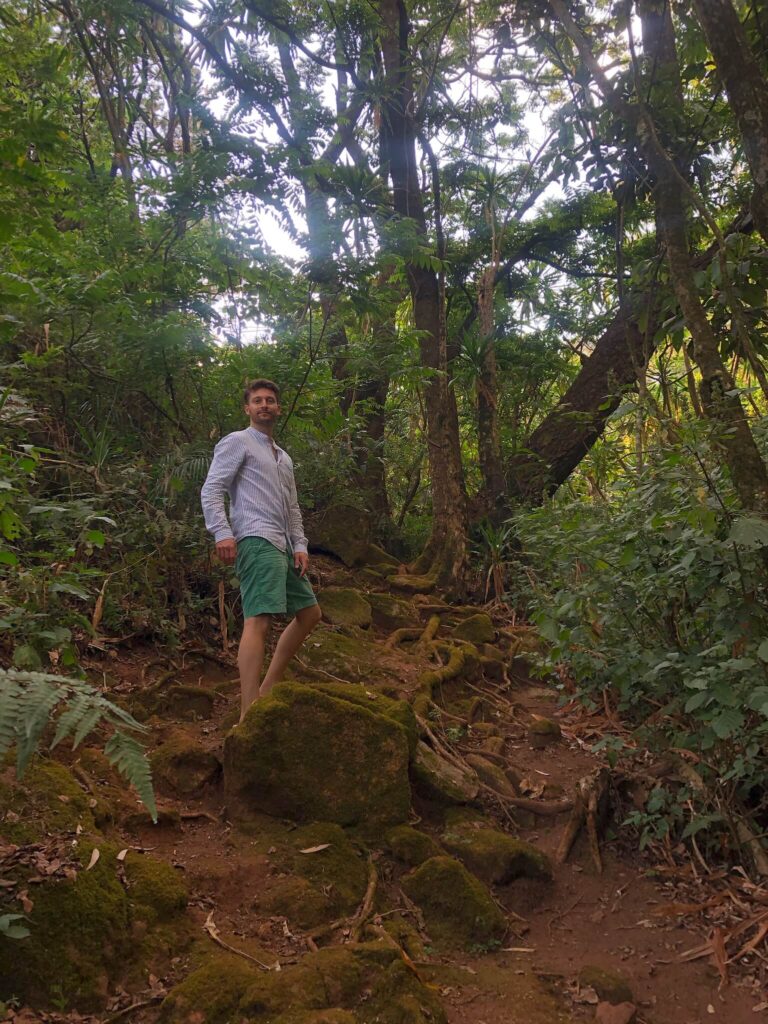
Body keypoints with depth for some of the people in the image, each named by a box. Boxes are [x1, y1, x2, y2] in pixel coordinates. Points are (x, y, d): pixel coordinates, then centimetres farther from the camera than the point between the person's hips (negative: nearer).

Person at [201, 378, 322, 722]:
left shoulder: (283, 457, 27)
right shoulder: (237, 442, 2)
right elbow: (211, 490, -8)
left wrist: (300, 545, 12)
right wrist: (223, 533, -21)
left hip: (282, 546, 9)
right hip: (256, 540, -9)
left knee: (309, 612, 14)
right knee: (258, 620, -21)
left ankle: (268, 686, 17)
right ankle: (249, 714, -28)